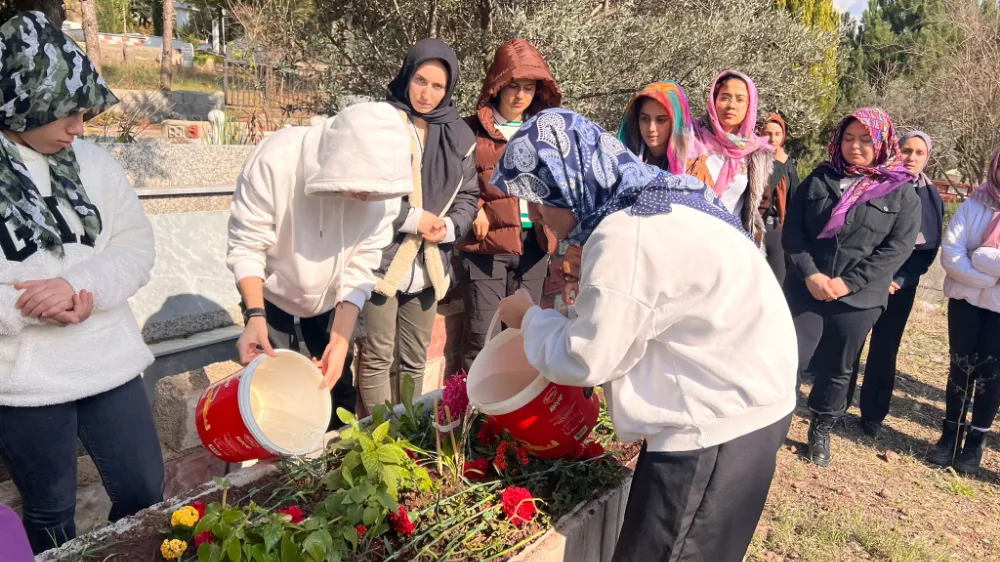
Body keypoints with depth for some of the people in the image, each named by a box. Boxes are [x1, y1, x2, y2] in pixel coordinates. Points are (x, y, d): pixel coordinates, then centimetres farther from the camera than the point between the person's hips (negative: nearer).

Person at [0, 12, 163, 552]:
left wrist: (79, 288, -17)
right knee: (50, 512, 17)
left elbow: (137, 245, -1)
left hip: (108, 362, 3)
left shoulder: (92, 161, 0)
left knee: (144, 491, 15)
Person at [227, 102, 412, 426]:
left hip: (332, 302, 2)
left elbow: (361, 266, -19)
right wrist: (255, 316, -33)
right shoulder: (276, 160, -33)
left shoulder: (381, 182, -25)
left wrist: (340, 342, -25)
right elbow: (246, 245, -23)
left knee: (339, 392, 9)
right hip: (272, 298, -2)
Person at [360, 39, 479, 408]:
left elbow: (468, 195, 14)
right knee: (378, 357, 4)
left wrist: (450, 225, -7)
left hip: (429, 264, 5)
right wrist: (413, 218, -14)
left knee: (415, 360, 16)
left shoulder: (458, 135, 10)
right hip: (382, 258, -5)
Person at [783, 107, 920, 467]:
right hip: (805, 289, 0)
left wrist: (849, 283, -15)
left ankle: (821, 432, 32)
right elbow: (792, 229, 1)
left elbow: (898, 247, -6)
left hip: (859, 298, 0)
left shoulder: (902, 191, 2)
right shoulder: (819, 179, 6)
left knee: (837, 370, 12)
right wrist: (809, 274, -13)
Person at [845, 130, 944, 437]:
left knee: (884, 349, 8)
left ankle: (873, 414, 21)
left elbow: (930, 248, 2)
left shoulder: (932, 197, 4)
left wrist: (901, 279, -10)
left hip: (901, 285, 2)